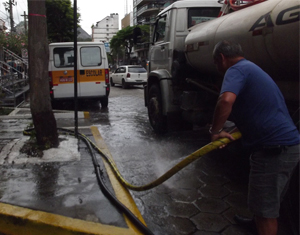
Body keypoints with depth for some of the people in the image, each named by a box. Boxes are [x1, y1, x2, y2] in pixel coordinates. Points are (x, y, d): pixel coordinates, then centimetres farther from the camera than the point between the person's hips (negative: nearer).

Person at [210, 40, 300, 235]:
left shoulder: (236, 69, -10)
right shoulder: (251, 68, 21)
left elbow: (226, 100, -31)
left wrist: (215, 130, -16)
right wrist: (233, 132, 22)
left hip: (274, 148, -10)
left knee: (266, 206, 4)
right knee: (269, 199, 30)